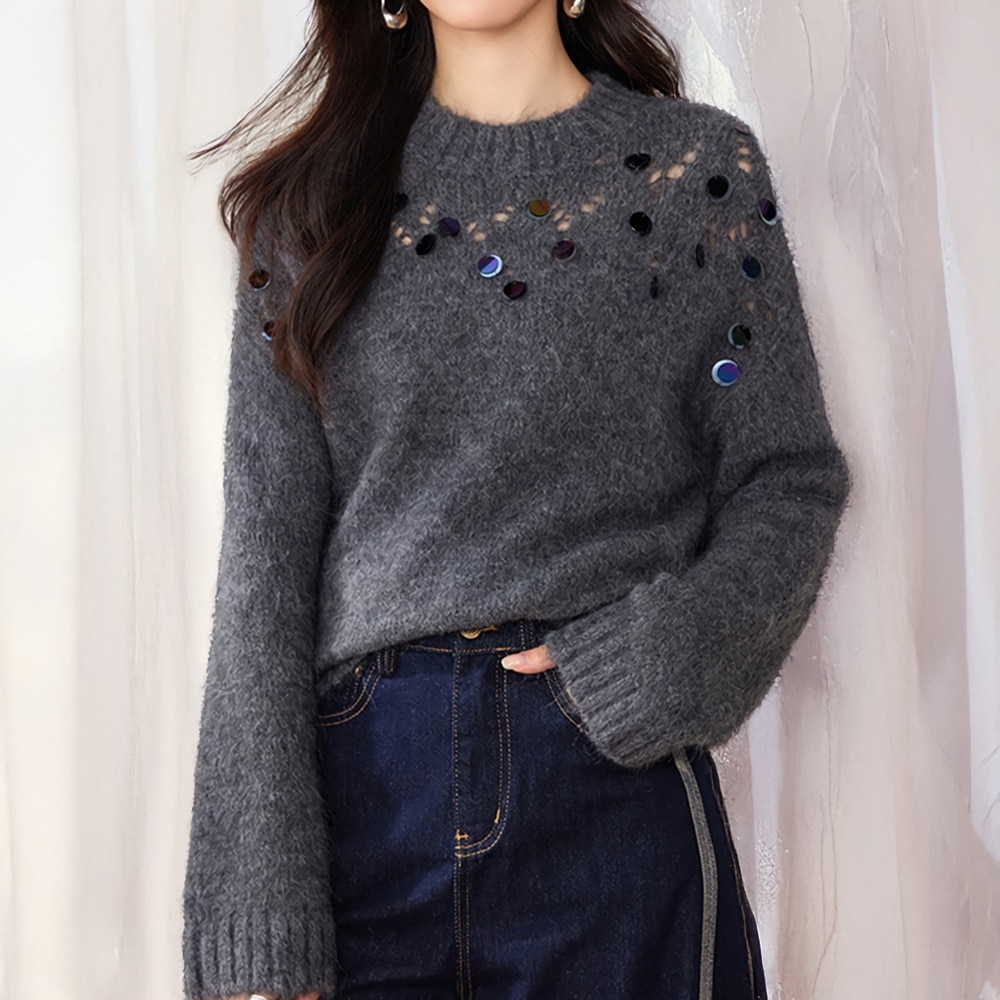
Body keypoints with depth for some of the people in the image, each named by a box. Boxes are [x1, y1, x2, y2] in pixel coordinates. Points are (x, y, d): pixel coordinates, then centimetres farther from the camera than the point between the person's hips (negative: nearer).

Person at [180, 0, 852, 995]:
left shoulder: (701, 167, 5)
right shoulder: (309, 198, 6)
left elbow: (790, 482, 5)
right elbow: (265, 548, 0)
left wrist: (661, 661, -15)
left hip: (620, 779, 0)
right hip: (357, 789, 1)